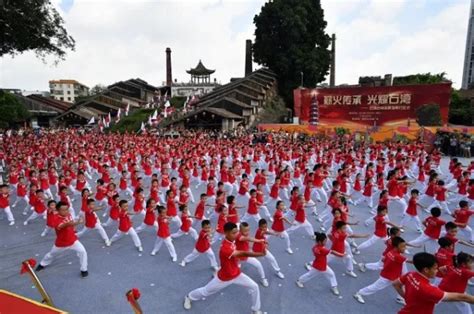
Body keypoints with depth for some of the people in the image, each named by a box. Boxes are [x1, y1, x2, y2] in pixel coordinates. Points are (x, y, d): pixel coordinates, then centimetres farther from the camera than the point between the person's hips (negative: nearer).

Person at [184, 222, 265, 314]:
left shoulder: (232, 241, -13)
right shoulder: (225, 248, -40)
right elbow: (243, 254, -50)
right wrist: (261, 254, -57)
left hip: (237, 274, 6)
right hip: (224, 277, -6)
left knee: (254, 287, 3)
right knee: (206, 291, 16)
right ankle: (189, 297, 45)